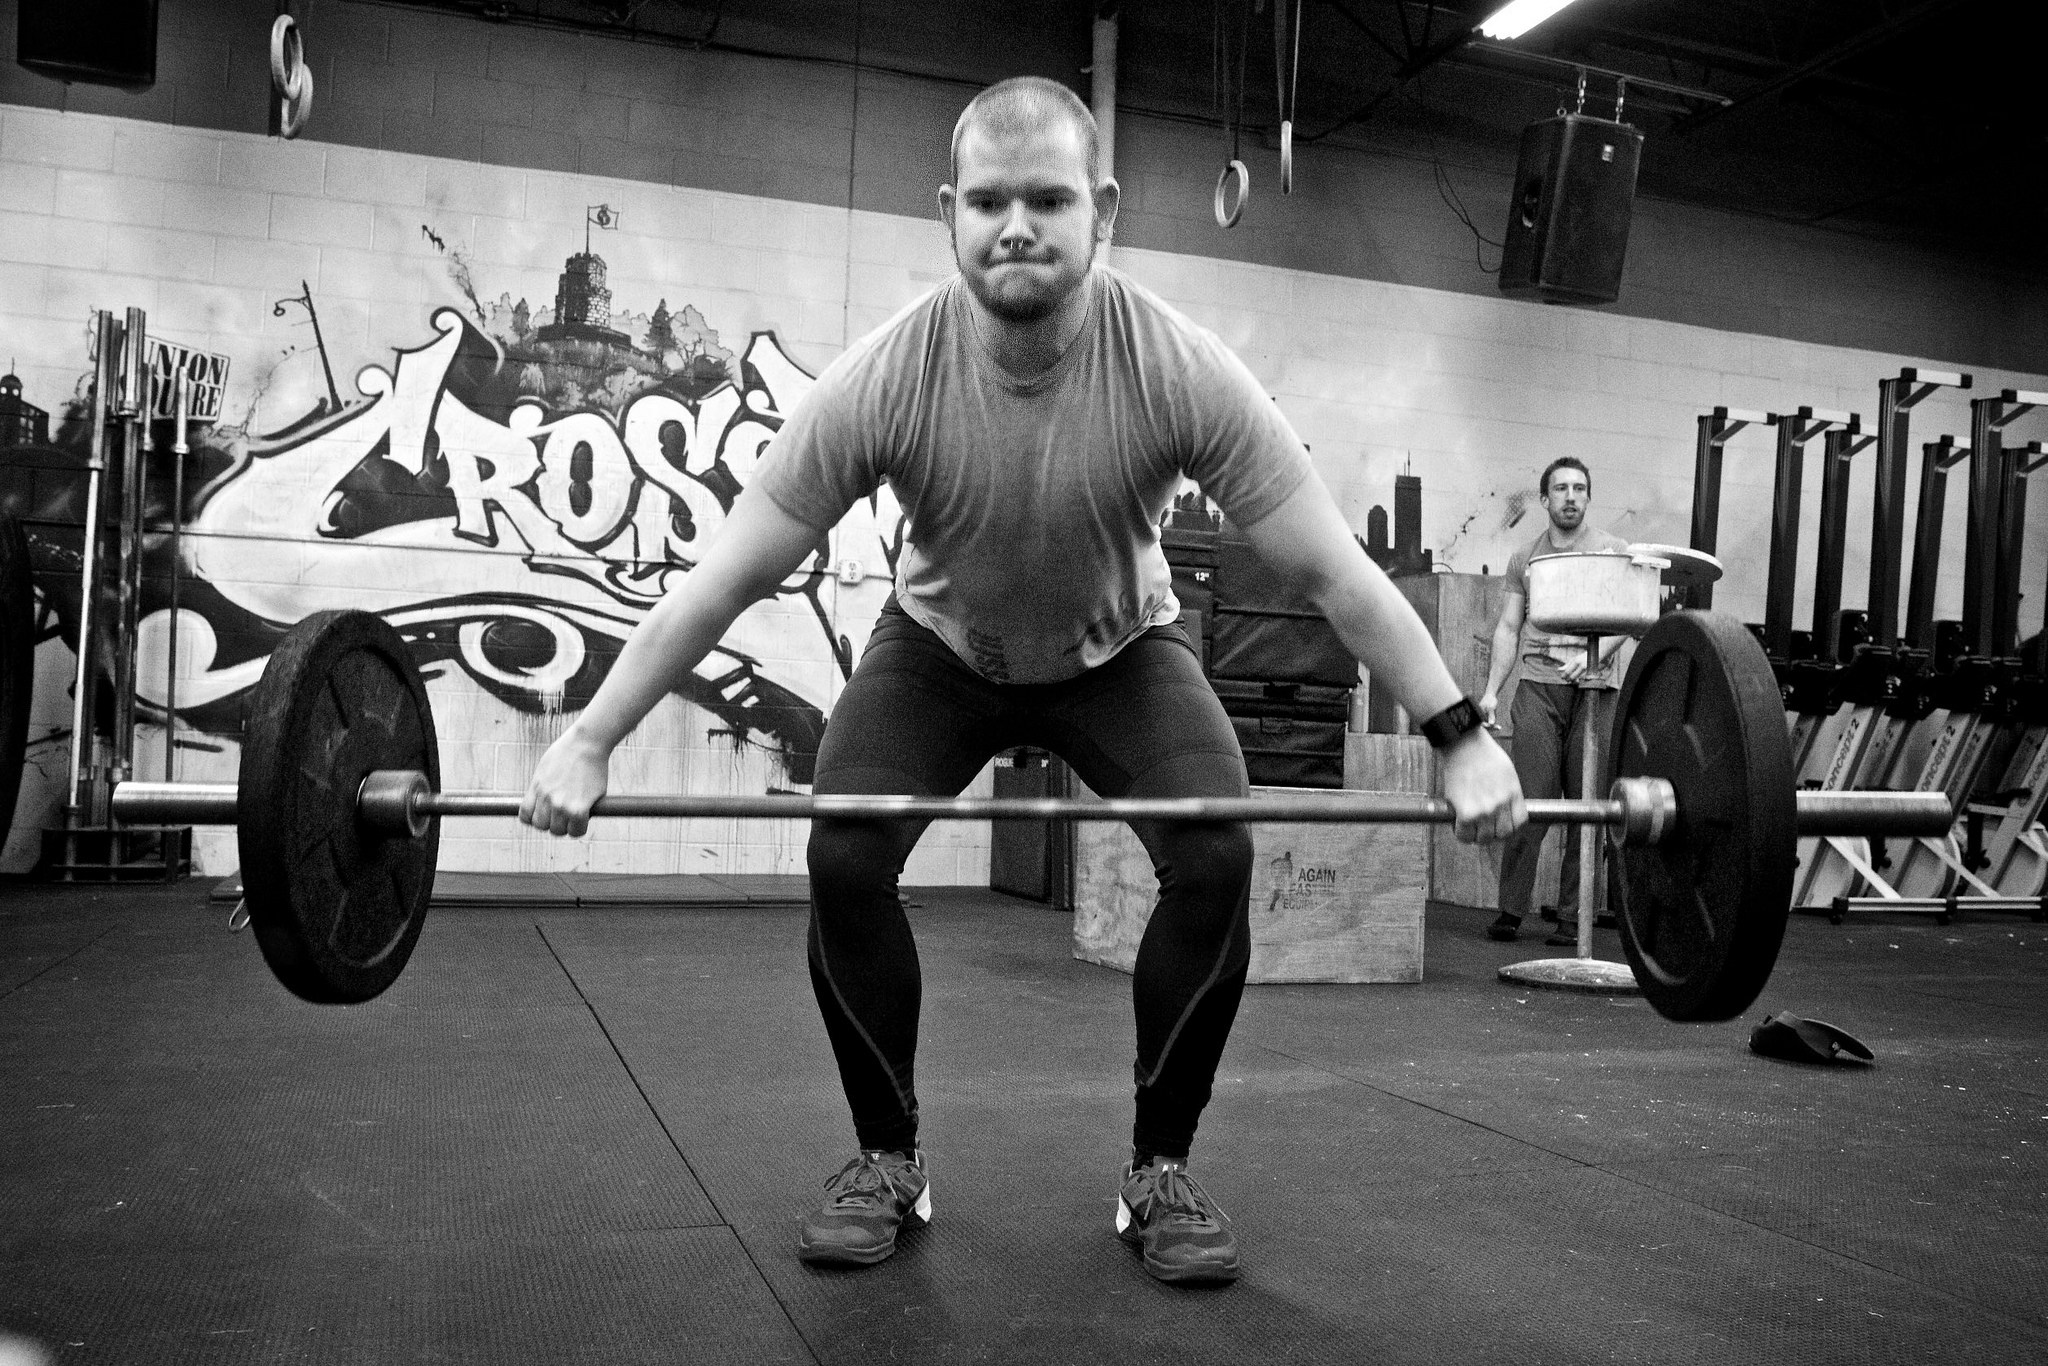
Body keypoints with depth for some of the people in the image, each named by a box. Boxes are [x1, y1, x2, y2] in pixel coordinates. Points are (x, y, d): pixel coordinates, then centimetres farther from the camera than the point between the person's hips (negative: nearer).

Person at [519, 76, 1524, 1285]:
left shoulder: (1182, 370, -31)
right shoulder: (884, 379, -31)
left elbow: (1334, 568, -25)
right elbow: (729, 577, -24)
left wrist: (1465, 739, -26)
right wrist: (588, 743, -23)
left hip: (1122, 651, 0)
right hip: (939, 649, 0)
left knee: (1216, 862, -21)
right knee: (844, 862, -19)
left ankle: (1162, 1172, 1)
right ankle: (889, 1161, 4)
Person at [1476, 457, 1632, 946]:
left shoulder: (1613, 550, 11)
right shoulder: (1525, 558, 17)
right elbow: (1508, 627, 16)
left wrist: (1590, 657, -19)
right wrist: (1491, 690, 5)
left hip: (1593, 687, 0)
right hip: (1538, 686, 1)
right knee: (1530, 799, -8)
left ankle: (1572, 916, 3)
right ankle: (1510, 910, -3)